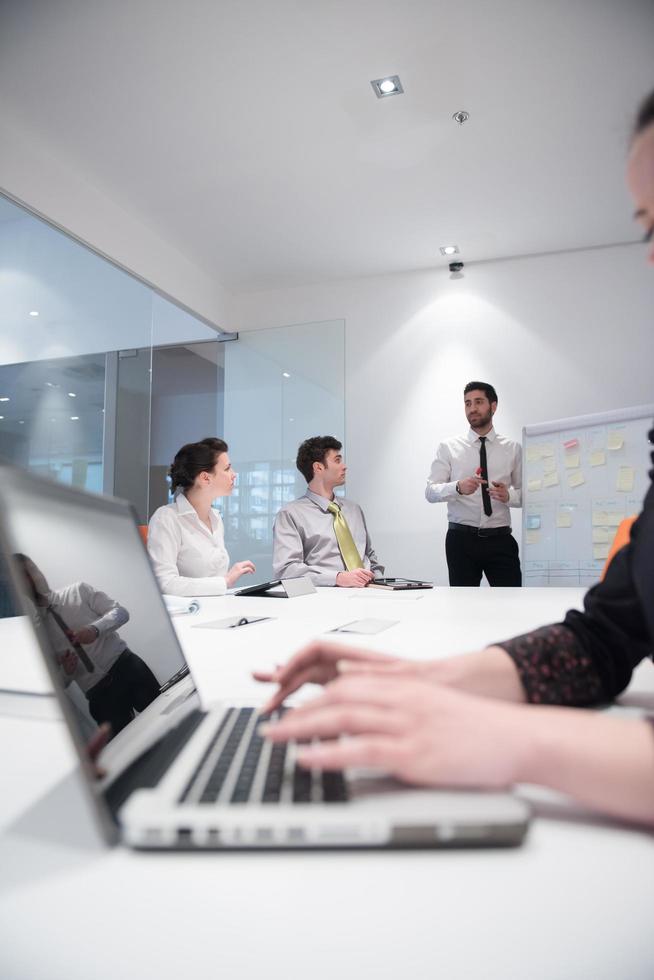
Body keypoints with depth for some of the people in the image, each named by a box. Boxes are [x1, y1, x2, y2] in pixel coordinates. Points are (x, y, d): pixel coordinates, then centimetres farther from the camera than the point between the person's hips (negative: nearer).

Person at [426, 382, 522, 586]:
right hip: (461, 539, -1)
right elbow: (431, 492, -5)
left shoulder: (512, 449, 7)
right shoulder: (449, 447, 3)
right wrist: (458, 487, -24)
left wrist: (509, 495, -15)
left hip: (500, 539, 1)